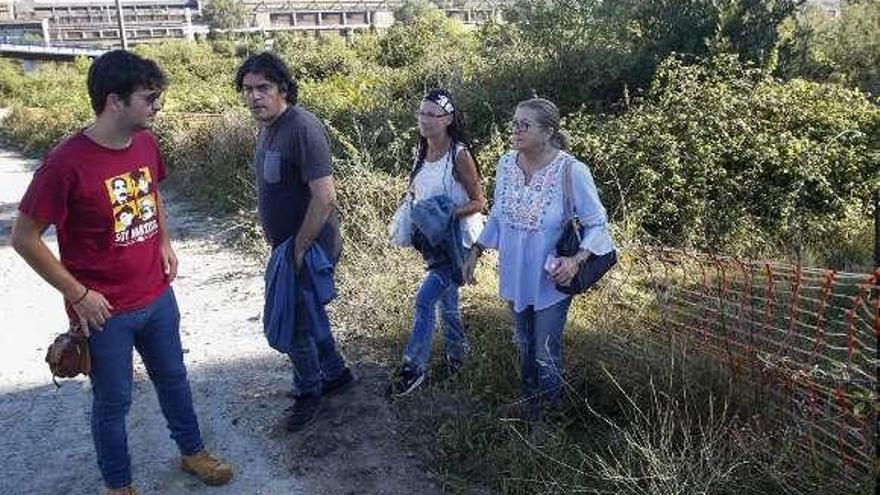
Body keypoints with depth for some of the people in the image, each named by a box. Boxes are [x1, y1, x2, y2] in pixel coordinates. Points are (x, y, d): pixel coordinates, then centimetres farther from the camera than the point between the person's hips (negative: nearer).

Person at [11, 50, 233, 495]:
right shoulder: (66, 163, -24)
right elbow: (24, 238, -16)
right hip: (106, 312, -6)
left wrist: (164, 242, 4)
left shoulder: (146, 143, -4)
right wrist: (78, 294, -15)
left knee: (173, 379, 23)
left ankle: (192, 453, 45)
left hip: (157, 297, 6)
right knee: (113, 402, 13)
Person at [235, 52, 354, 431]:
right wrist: (279, 242, 16)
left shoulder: (302, 128, -23)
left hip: (309, 246, -9)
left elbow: (324, 196, -28)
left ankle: (308, 390, 25)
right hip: (287, 244, 9)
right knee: (308, 311, 21)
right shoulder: (268, 127, 7)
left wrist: (299, 247, -22)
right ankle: (334, 373, 41)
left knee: (294, 320, 2)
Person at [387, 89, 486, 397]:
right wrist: (412, 212, -2)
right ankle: (457, 352, 38)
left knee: (425, 299, -12)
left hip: (458, 238, -7)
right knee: (446, 300, 18)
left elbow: (479, 202, -14)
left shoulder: (459, 155, -17)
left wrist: (447, 215, -27)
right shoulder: (422, 153, 4)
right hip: (432, 240, 7)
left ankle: (414, 367, 0)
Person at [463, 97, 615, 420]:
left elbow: (597, 224, -11)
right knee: (524, 345, 21)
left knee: (546, 353, 6)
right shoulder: (506, 164, -4)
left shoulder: (571, 171, -20)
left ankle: (548, 409, 32)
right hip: (515, 276, 5)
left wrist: (576, 260, -25)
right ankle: (530, 400, 43)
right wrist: (476, 252, 8)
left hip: (550, 281, -5)